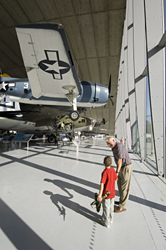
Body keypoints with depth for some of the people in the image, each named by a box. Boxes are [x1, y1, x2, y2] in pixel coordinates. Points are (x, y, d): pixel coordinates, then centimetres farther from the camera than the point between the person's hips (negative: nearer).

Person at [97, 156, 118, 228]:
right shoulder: (113, 169, -8)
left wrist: (99, 195, -36)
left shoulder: (105, 172, -27)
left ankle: (106, 222, 30)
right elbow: (116, 178, 9)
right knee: (111, 206, 24)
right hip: (112, 192, 6)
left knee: (106, 208, 13)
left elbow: (102, 184, -34)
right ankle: (110, 219, 43)